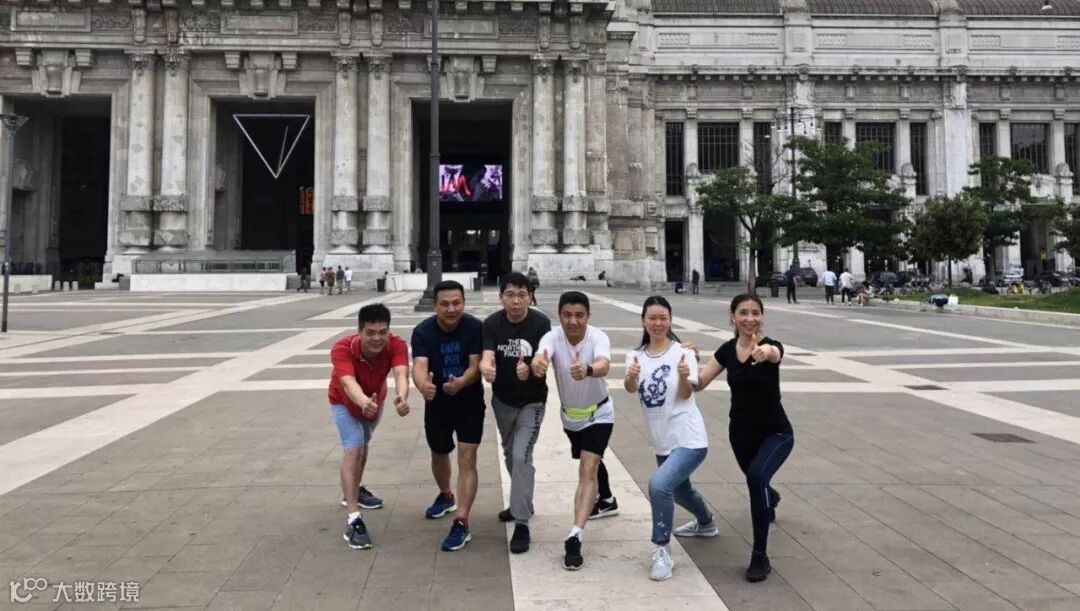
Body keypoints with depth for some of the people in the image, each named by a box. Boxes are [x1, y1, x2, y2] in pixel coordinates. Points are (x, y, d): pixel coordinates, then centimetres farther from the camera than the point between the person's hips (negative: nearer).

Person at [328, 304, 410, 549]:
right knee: (354, 449, -21)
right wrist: (363, 402, -78)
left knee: (364, 444, 25)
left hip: (374, 400, 4)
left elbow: (401, 374, -53)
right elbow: (348, 383, -57)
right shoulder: (342, 349, -41)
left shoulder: (396, 345, -37)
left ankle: (354, 491, 51)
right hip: (345, 402, -4)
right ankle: (353, 520, -20)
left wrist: (401, 397, -75)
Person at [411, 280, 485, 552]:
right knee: (439, 455, 21)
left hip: (470, 404, -2)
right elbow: (419, 366, -30)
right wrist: (423, 385, -54)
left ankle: (462, 524, -8)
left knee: (467, 458, -11)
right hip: (437, 405, 2)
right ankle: (445, 496, 50)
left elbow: (476, 364, -23)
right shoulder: (422, 331, -17)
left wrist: (460, 383, -45)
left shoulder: (475, 327, -18)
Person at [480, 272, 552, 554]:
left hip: (532, 401, -4)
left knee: (521, 456, -15)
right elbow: (486, 356, -25)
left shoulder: (541, 323, -19)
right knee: (509, 454, 20)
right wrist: (486, 368, -49)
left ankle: (522, 524, -7)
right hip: (502, 400, 4)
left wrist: (529, 370, -48)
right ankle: (521, 502, 43)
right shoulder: (492, 323, -12)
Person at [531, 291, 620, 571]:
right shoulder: (552, 337, -23)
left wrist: (587, 369, -74)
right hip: (570, 415, 4)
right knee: (591, 463, 26)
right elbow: (541, 357, -45)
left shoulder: (598, 337, -29)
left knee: (588, 469, -19)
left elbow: (604, 365, -50)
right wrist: (538, 364, -71)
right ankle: (607, 500, 53)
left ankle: (574, 538, -21)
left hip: (598, 413, -4)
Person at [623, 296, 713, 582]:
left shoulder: (682, 351, -11)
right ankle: (706, 525, 58)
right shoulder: (636, 355, 0)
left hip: (689, 439, -6)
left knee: (659, 485, -26)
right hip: (662, 441, 6)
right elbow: (630, 389, -17)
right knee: (678, 490, 27)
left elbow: (685, 395, -17)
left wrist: (684, 377, -38)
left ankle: (662, 551, -12)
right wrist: (630, 376, -40)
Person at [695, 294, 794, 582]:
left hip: (776, 433, -5)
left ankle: (760, 556, -18)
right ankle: (771, 498, 67)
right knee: (755, 481, 25)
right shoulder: (727, 349, -5)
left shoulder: (771, 346, -20)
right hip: (740, 432, 5)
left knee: (757, 475, -31)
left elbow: (775, 354, -46)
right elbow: (698, 383, -4)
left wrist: (765, 352, -69)